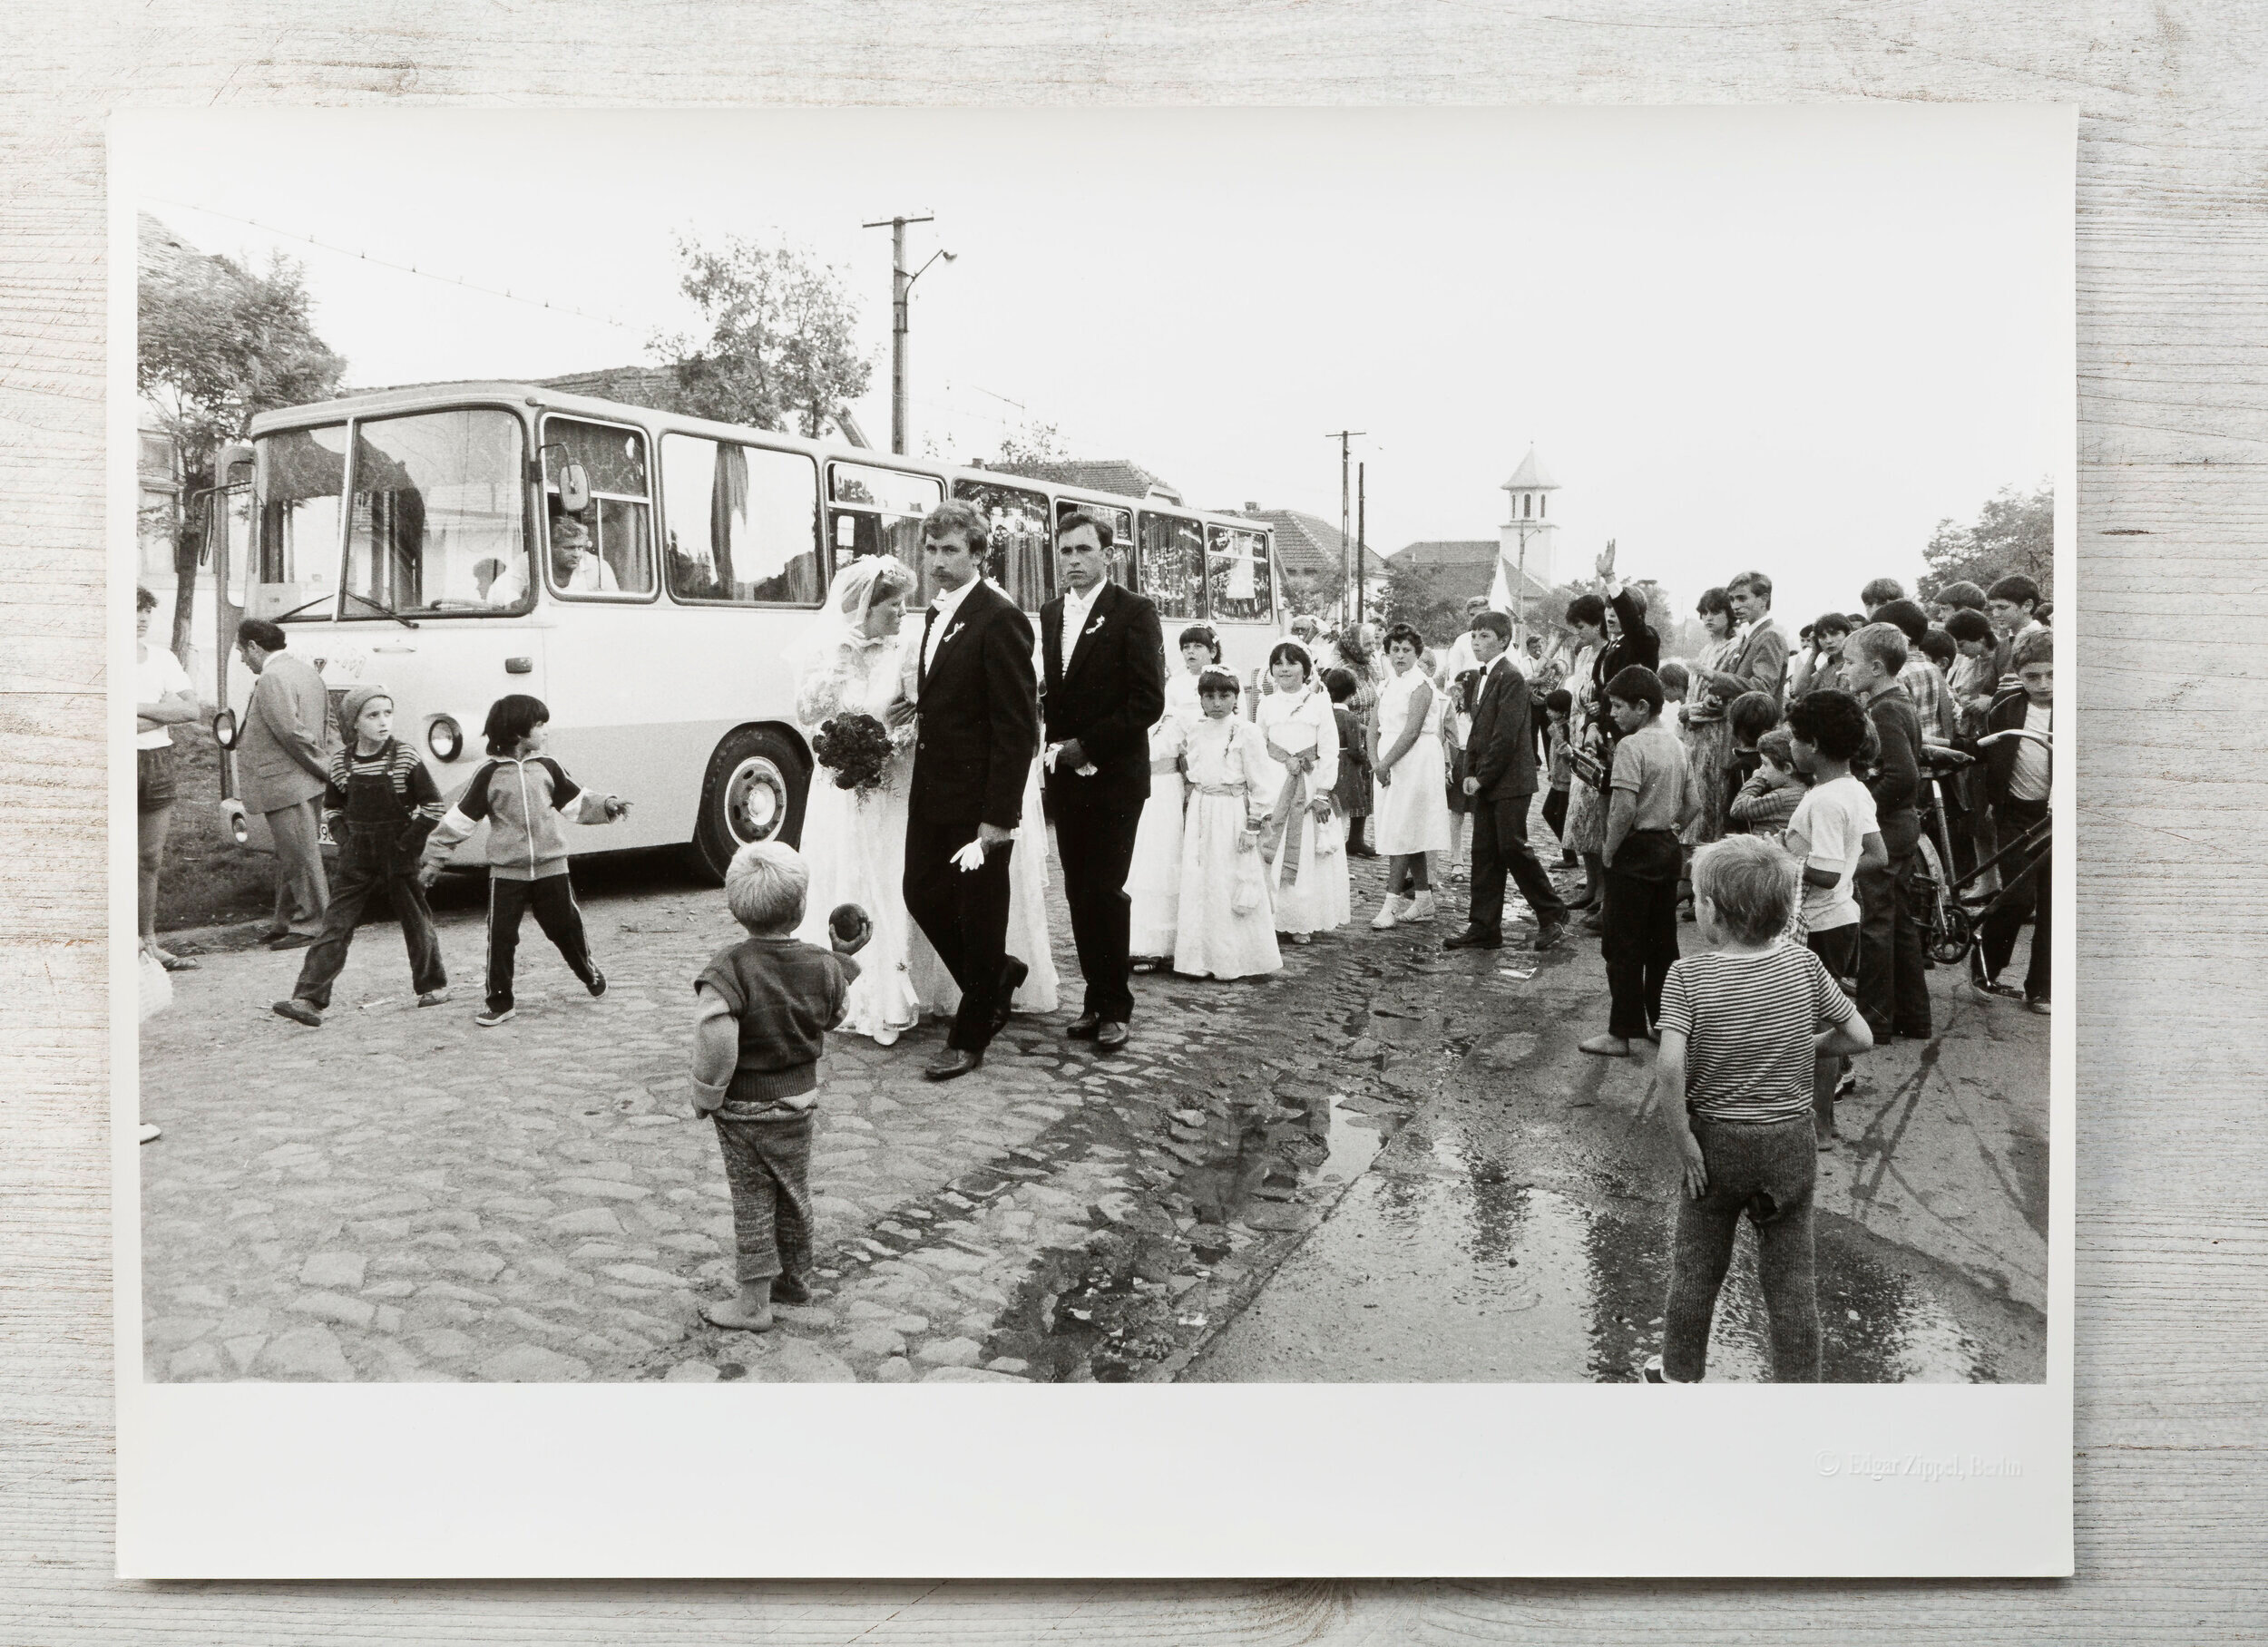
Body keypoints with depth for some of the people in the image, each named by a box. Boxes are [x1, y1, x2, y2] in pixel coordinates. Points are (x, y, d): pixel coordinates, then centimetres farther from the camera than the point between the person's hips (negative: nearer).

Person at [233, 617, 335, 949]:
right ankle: (286, 921, 24)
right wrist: (332, 765, 10)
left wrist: (325, 769, -14)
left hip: (285, 786, -10)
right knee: (292, 856, 16)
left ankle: (311, 924, 1)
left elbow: (293, 733, -22)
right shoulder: (305, 671, 17)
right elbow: (329, 726, 17)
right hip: (306, 783, 10)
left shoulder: (271, 679, -16)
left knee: (300, 857, -4)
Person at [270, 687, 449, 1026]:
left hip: (398, 857, -2)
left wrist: (408, 843, -10)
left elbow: (433, 806, -5)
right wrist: (345, 839, 2)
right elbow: (332, 808, 16)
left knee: (416, 923, 9)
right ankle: (309, 999, -8)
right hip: (357, 861, 3)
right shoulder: (342, 762, 2)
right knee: (335, 927, -3)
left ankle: (433, 985, 27)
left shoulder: (405, 757, -8)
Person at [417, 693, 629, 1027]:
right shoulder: (489, 774, -4)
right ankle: (499, 1002, 9)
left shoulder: (547, 767, 4)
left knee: (566, 927, 8)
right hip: (506, 871, -2)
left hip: (550, 867, 2)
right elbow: (459, 818, -2)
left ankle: (587, 970, 35)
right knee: (501, 936, -2)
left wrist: (606, 806, -7)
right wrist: (433, 858, 0)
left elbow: (575, 802, 10)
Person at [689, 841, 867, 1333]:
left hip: (743, 1107, -4)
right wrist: (843, 957, 19)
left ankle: (753, 1303, 15)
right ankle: (796, 1278, 38)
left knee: (752, 1201, 7)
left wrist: (707, 1094, -16)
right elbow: (835, 1014, 10)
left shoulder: (728, 968, -23)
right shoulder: (822, 966, -10)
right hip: (799, 1097, 4)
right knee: (793, 1192, 21)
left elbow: (715, 1039, -31)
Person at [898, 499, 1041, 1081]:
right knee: (923, 897, 13)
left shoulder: (999, 619, -16)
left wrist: (998, 817, -21)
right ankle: (999, 976, 36)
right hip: (931, 793, 8)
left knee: (978, 917, 5)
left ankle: (970, 1038, 19)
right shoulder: (936, 615, 12)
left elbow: (1017, 727, -18)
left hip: (977, 800, -8)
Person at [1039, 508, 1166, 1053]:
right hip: (1065, 777, 6)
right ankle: (1095, 998, 17)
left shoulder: (1134, 611, -6)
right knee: (1079, 894, 7)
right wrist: (1056, 746, 3)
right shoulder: (1050, 615, 13)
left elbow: (1149, 702, -12)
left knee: (1104, 892, -6)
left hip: (1114, 777, -6)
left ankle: (1115, 1008, 5)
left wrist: (1086, 747, -13)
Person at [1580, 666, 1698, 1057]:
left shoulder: (1631, 746, -16)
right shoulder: (1675, 746, 10)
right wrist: (1669, 832, 17)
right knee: (1662, 941, 14)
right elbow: (1693, 804, 14)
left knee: (1624, 947, -2)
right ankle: (1662, 1022, 21)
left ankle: (1621, 1033, 2)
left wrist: (1609, 850, -13)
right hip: (1667, 849, 8)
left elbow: (1625, 807, -24)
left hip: (1636, 851, -8)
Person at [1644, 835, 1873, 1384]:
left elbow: (1669, 1066, -26)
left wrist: (1682, 1139, -15)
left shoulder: (1688, 976, -16)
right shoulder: (1803, 965, -8)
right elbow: (1861, 1037, -2)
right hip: (1791, 1145, 1)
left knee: (1695, 1268, 18)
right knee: (1792, 1281, 12)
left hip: (1716, 1143, -1)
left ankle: (1680, 1376, 33)